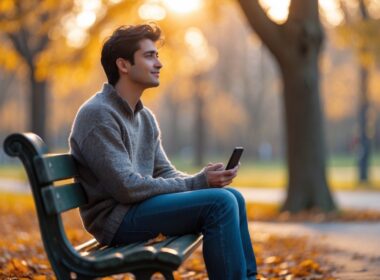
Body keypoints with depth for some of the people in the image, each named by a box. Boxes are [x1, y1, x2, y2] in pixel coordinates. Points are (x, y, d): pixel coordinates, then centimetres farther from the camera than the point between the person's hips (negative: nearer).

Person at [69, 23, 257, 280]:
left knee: (231, 197, 6)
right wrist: (198, 182, -17)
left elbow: (165, 173, 13)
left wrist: (204, 179, -9)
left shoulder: (145, 117, 13)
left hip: (139, 207, 9)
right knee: (220, 203, -20)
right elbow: (127, 187, -22)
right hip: (117, 219, -9)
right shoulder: (98, 115, -16)